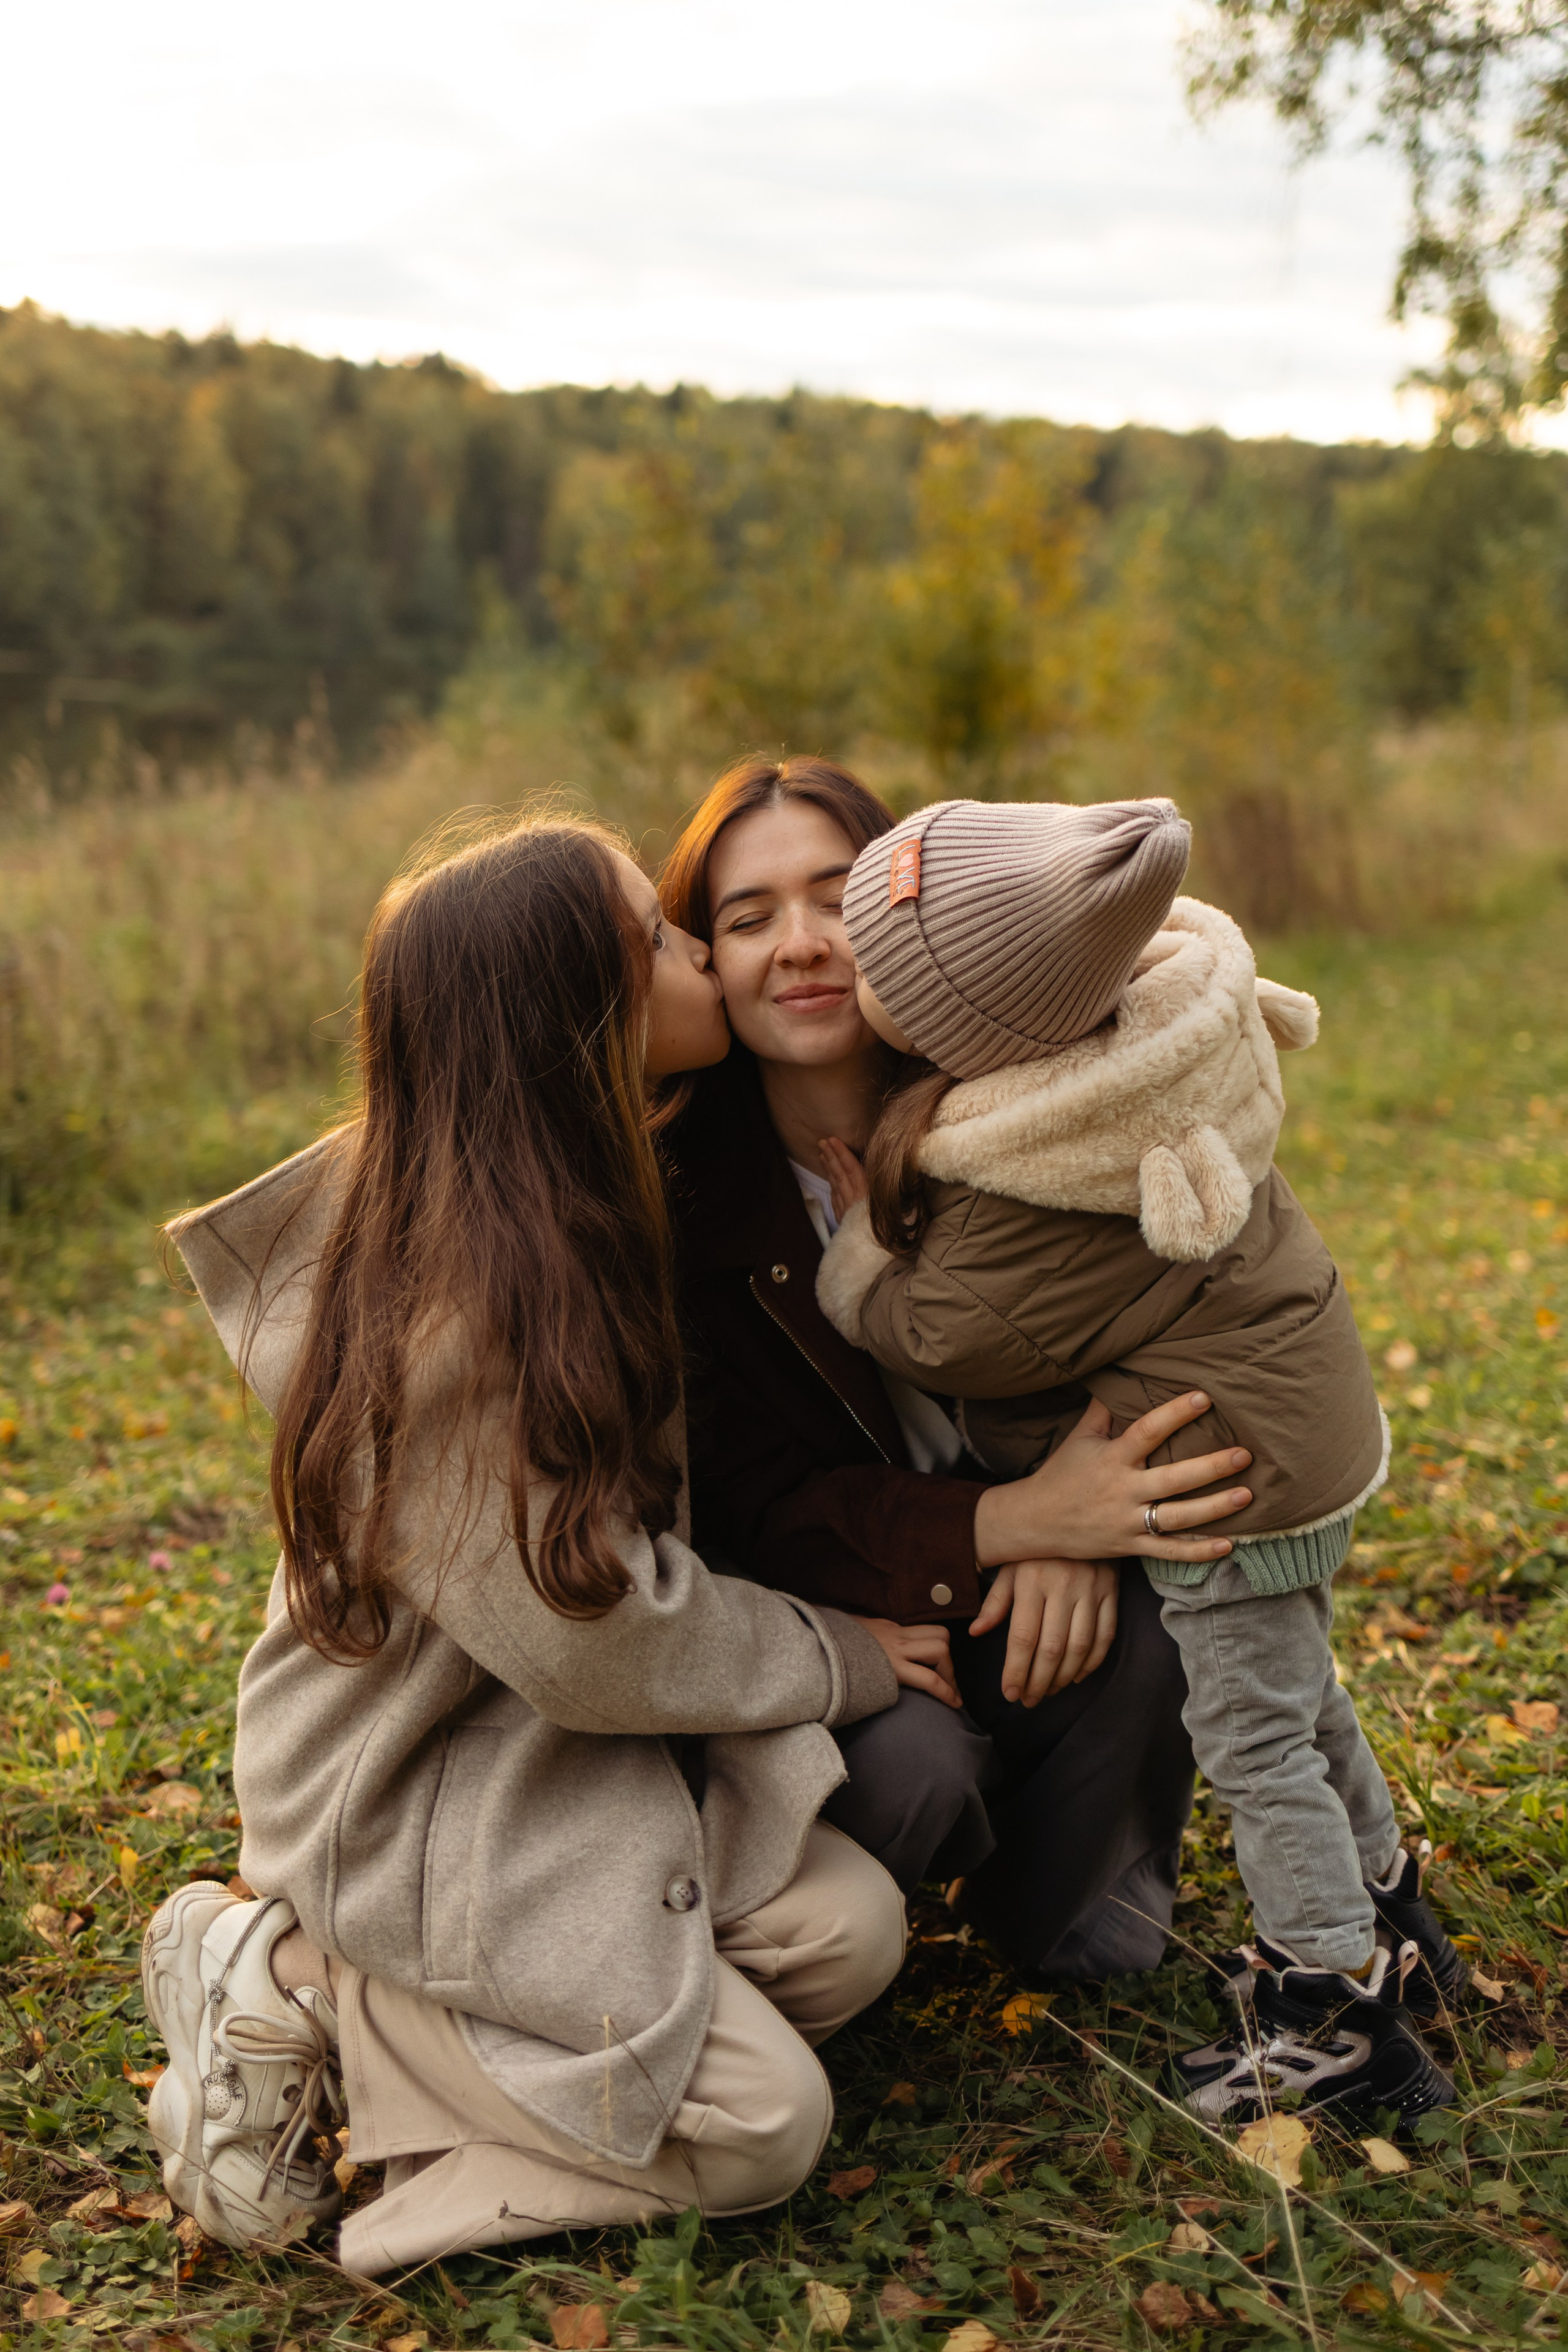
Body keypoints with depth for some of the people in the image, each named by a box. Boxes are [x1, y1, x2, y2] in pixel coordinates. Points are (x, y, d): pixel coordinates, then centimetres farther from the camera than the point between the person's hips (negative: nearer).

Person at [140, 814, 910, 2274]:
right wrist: (847, 1660, -8)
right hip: (405, 1806, -9)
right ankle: (299, 1988, -1)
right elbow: (594, 1636, -23)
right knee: (763, 2124, -9)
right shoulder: (467, 1293, -29)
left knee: (849, 1933, -4)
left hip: (548, 1747, 9)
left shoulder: (572, 1207, 0)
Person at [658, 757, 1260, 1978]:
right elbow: (757, 1510, -17)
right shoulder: (680, 1192, -16)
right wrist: (1017, 1520, -33)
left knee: (1143, 1635, -28)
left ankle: (1051, 1910, 3)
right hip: (822, 1614, -2)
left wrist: (1079, 1529, -28)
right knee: (908, 1761, -31)